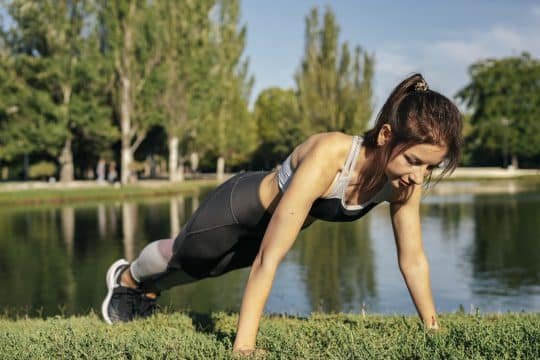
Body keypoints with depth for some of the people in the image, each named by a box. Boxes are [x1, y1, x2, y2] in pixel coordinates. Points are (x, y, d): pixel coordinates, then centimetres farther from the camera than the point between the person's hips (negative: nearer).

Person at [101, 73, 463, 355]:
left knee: (199, 270, 32)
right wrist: (243, 345, -45)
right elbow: (269, 258, -45)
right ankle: (128, 278, 60)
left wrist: (434, 329, -13)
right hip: (240, 206, -5)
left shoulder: (405, 180, -27)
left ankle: (149, 290, 63)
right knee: (181, 258, 27)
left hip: (274, 222, 5)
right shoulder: (327, 158, -46)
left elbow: (413, 259, -14)